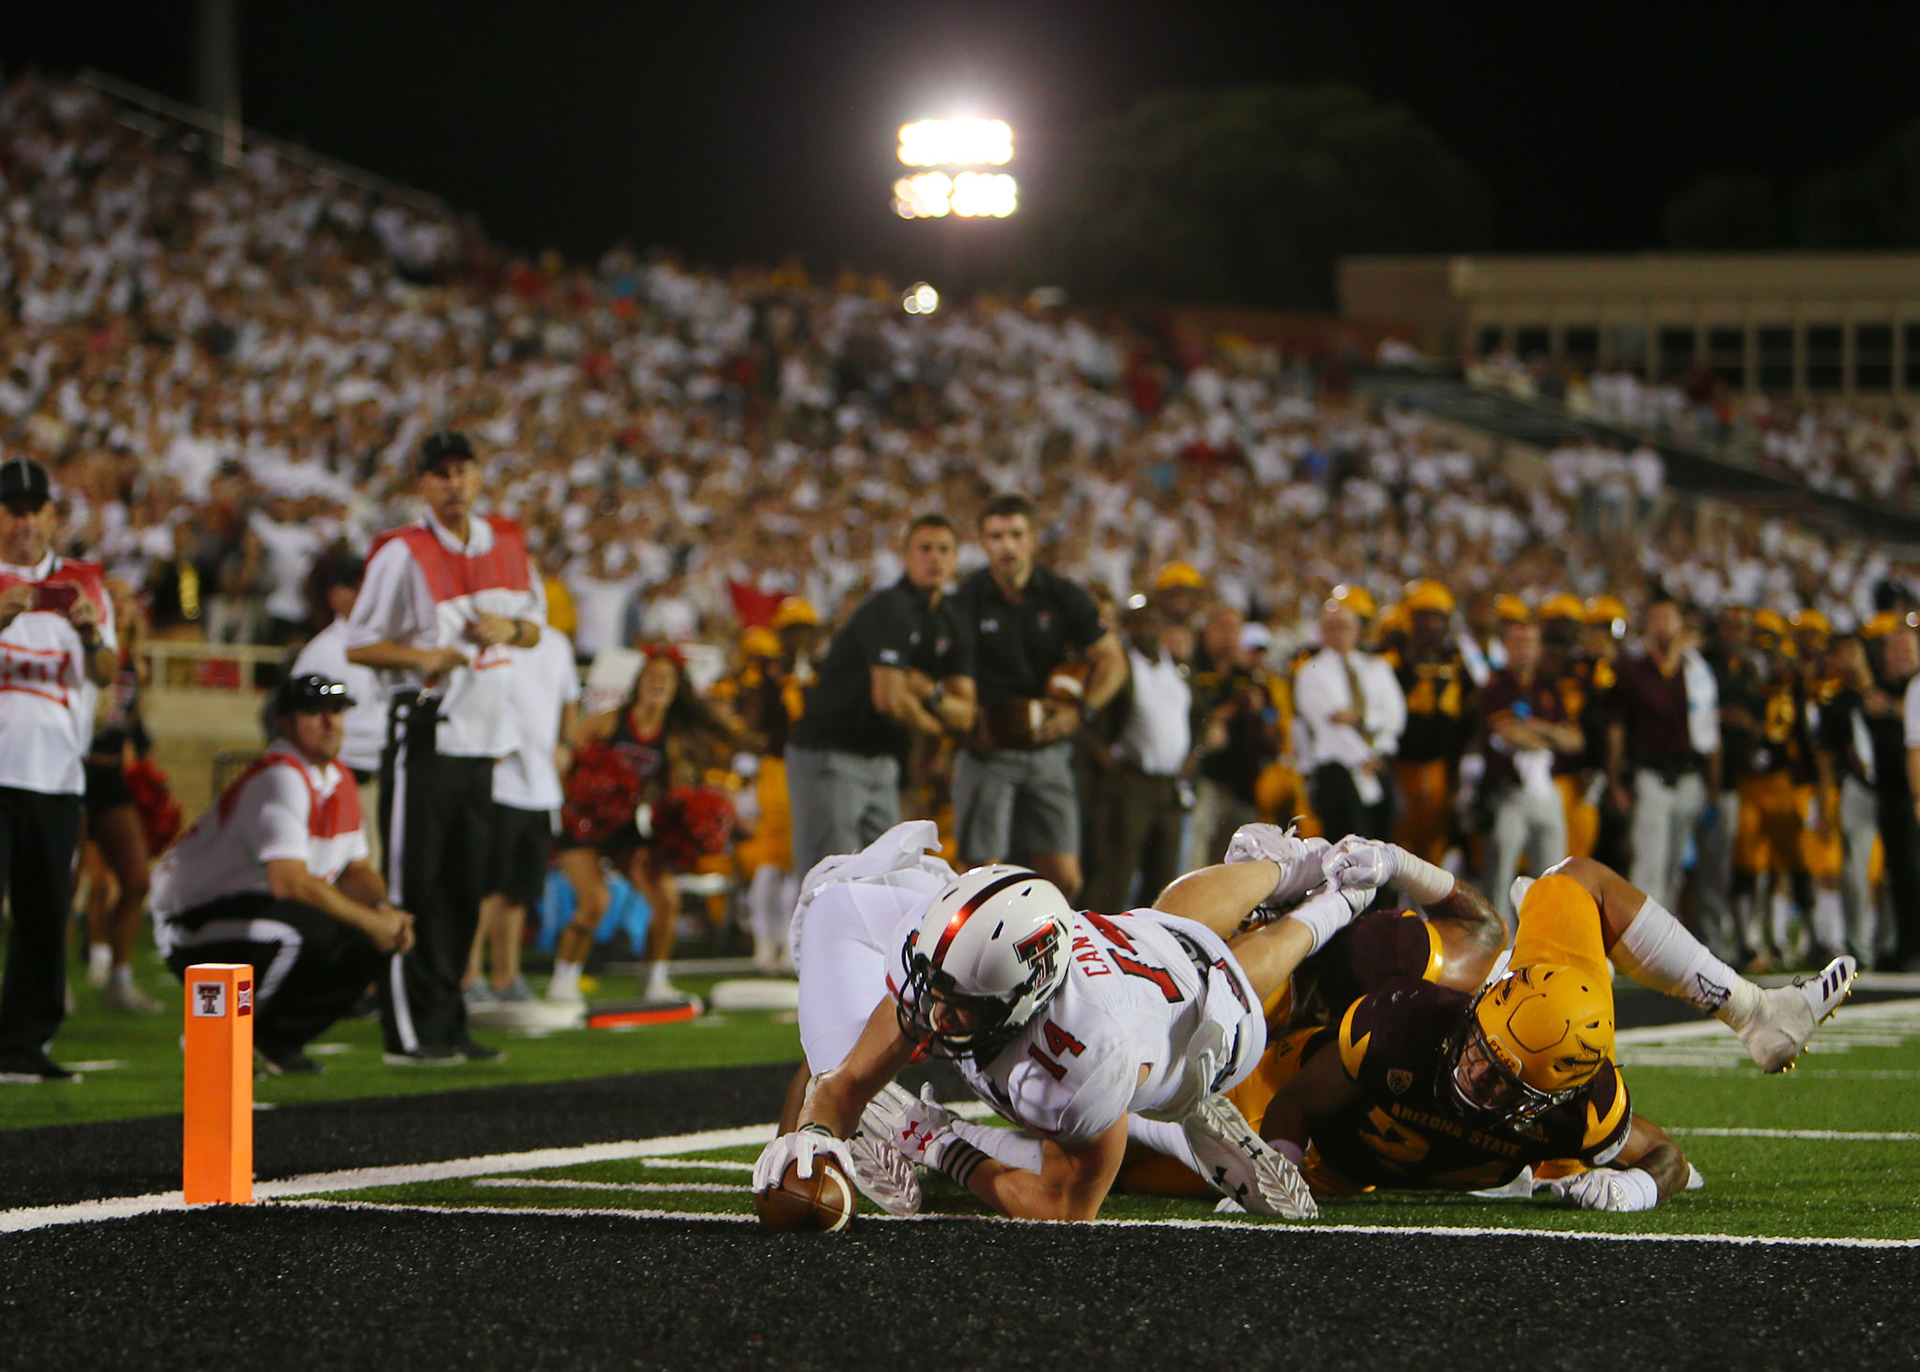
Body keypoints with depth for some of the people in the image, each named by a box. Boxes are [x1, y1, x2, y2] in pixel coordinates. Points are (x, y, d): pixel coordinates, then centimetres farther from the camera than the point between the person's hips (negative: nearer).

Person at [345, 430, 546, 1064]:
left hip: (484, 734, 6)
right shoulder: (402, 553, -8)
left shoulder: (507, 544, 10)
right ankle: (408, 1030, -6)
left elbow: (534, 622, 21)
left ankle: (447, 1023, 18)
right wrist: (423, 656, -22)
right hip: (424, 731, -6)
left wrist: (510, 628, -2)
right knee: (412, 886, -8)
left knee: (465, 887, 10)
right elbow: (359, 644, -7)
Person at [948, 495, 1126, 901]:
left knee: (1065, 880, -2)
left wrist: (1079, 712, -8)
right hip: (988, 752, -2)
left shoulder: (1063, 596, 3)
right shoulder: (967, 601, -4)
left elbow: (1112, 661, 6)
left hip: (1049, 753, 2)